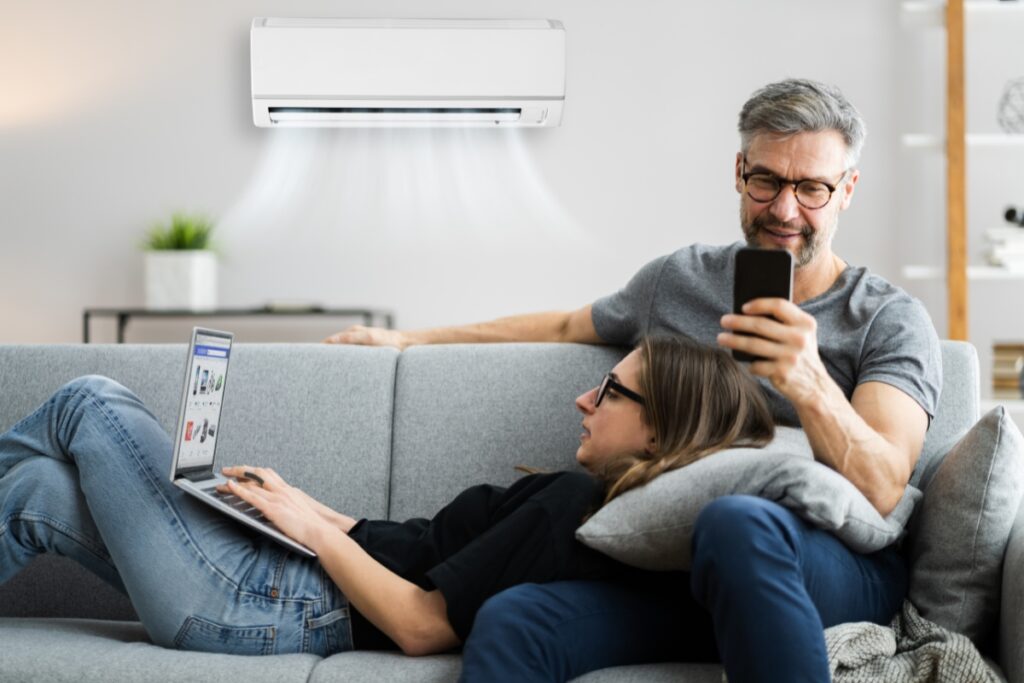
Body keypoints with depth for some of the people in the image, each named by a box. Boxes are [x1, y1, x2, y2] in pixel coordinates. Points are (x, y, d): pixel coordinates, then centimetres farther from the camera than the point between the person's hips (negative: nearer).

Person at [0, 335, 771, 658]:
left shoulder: (573, 506, -22)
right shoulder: (581, 495, 8)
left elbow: (420, 626, -24)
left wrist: (313, 527, -11)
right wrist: (303, 505, 9)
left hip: (268, 609, -8)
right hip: (293, 578, 8)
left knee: (89, 404, 3)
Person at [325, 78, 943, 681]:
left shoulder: (892, 321, 4)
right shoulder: (678, 279, 17)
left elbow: (881, 492, -11)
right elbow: (565, 328, 34)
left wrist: (811, 386, -30)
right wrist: (409, 339, 36)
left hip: (836, 575, -2)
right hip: (667, 570, 3)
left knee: (736, 521, -40)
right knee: (509, 624, -28)